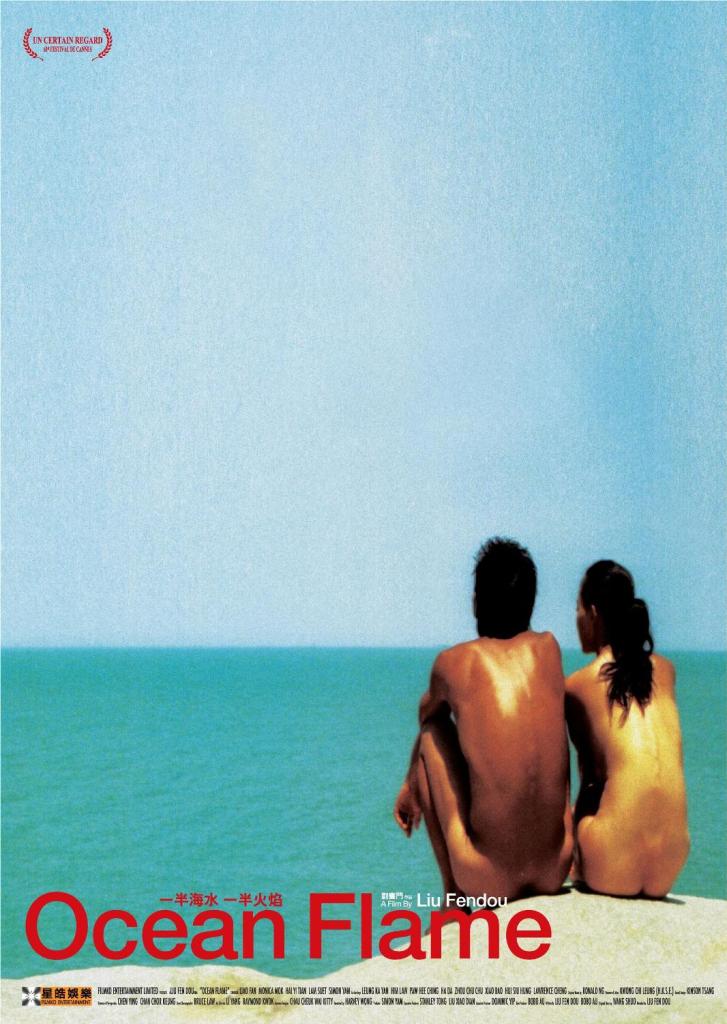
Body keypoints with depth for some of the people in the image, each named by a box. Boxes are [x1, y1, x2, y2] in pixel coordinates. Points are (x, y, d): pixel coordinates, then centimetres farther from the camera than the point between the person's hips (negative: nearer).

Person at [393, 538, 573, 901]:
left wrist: (410, 785, 43)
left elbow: (426, 716, 23)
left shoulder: (453, 662, 1)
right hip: (556, 870, 3)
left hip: (486, 881, -3)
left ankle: (454, 895, 16)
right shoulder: (548, 648, 7)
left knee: (433, 732, 15)